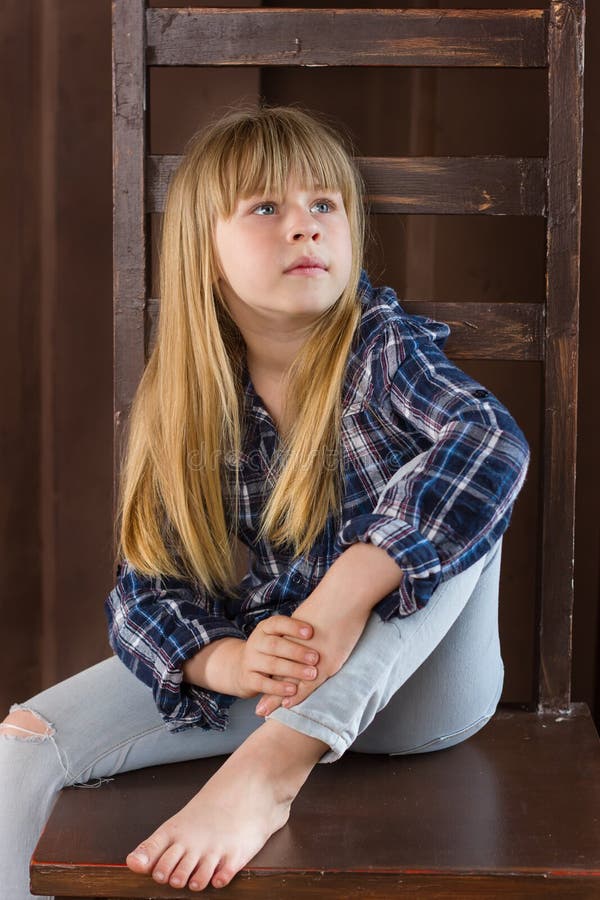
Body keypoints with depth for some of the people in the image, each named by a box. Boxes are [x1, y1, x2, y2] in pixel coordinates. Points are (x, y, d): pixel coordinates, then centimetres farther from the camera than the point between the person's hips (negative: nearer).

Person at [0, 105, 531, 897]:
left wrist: (343, 598, -41)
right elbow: (146, 590, -5)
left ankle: (273, 765, -38)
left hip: (410, 686, -2)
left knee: (452, 487, -32)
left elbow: (497, 443, -34)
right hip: (262, 677, 2)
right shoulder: (180, 405, -3)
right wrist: (227, 661, -29)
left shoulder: (386, 348, -13)